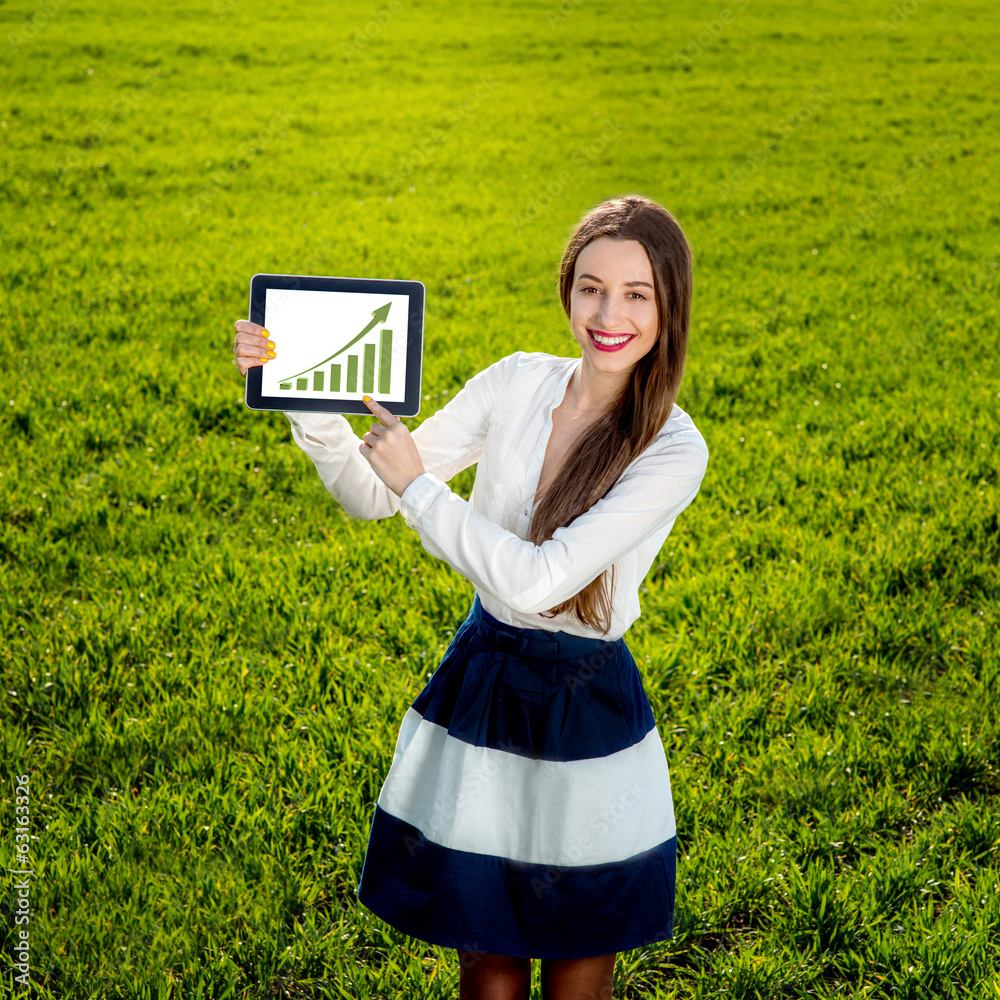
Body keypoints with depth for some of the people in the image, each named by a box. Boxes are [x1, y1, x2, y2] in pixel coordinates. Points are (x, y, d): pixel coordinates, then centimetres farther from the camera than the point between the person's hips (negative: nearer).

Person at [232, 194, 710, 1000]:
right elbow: (373, 496, 2)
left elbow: (536, 579, -23)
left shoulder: (673, 451, -15)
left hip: (586, 715, -3)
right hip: (479, 683, 3)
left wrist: (419, 485, -18)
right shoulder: (517, 384, -3)